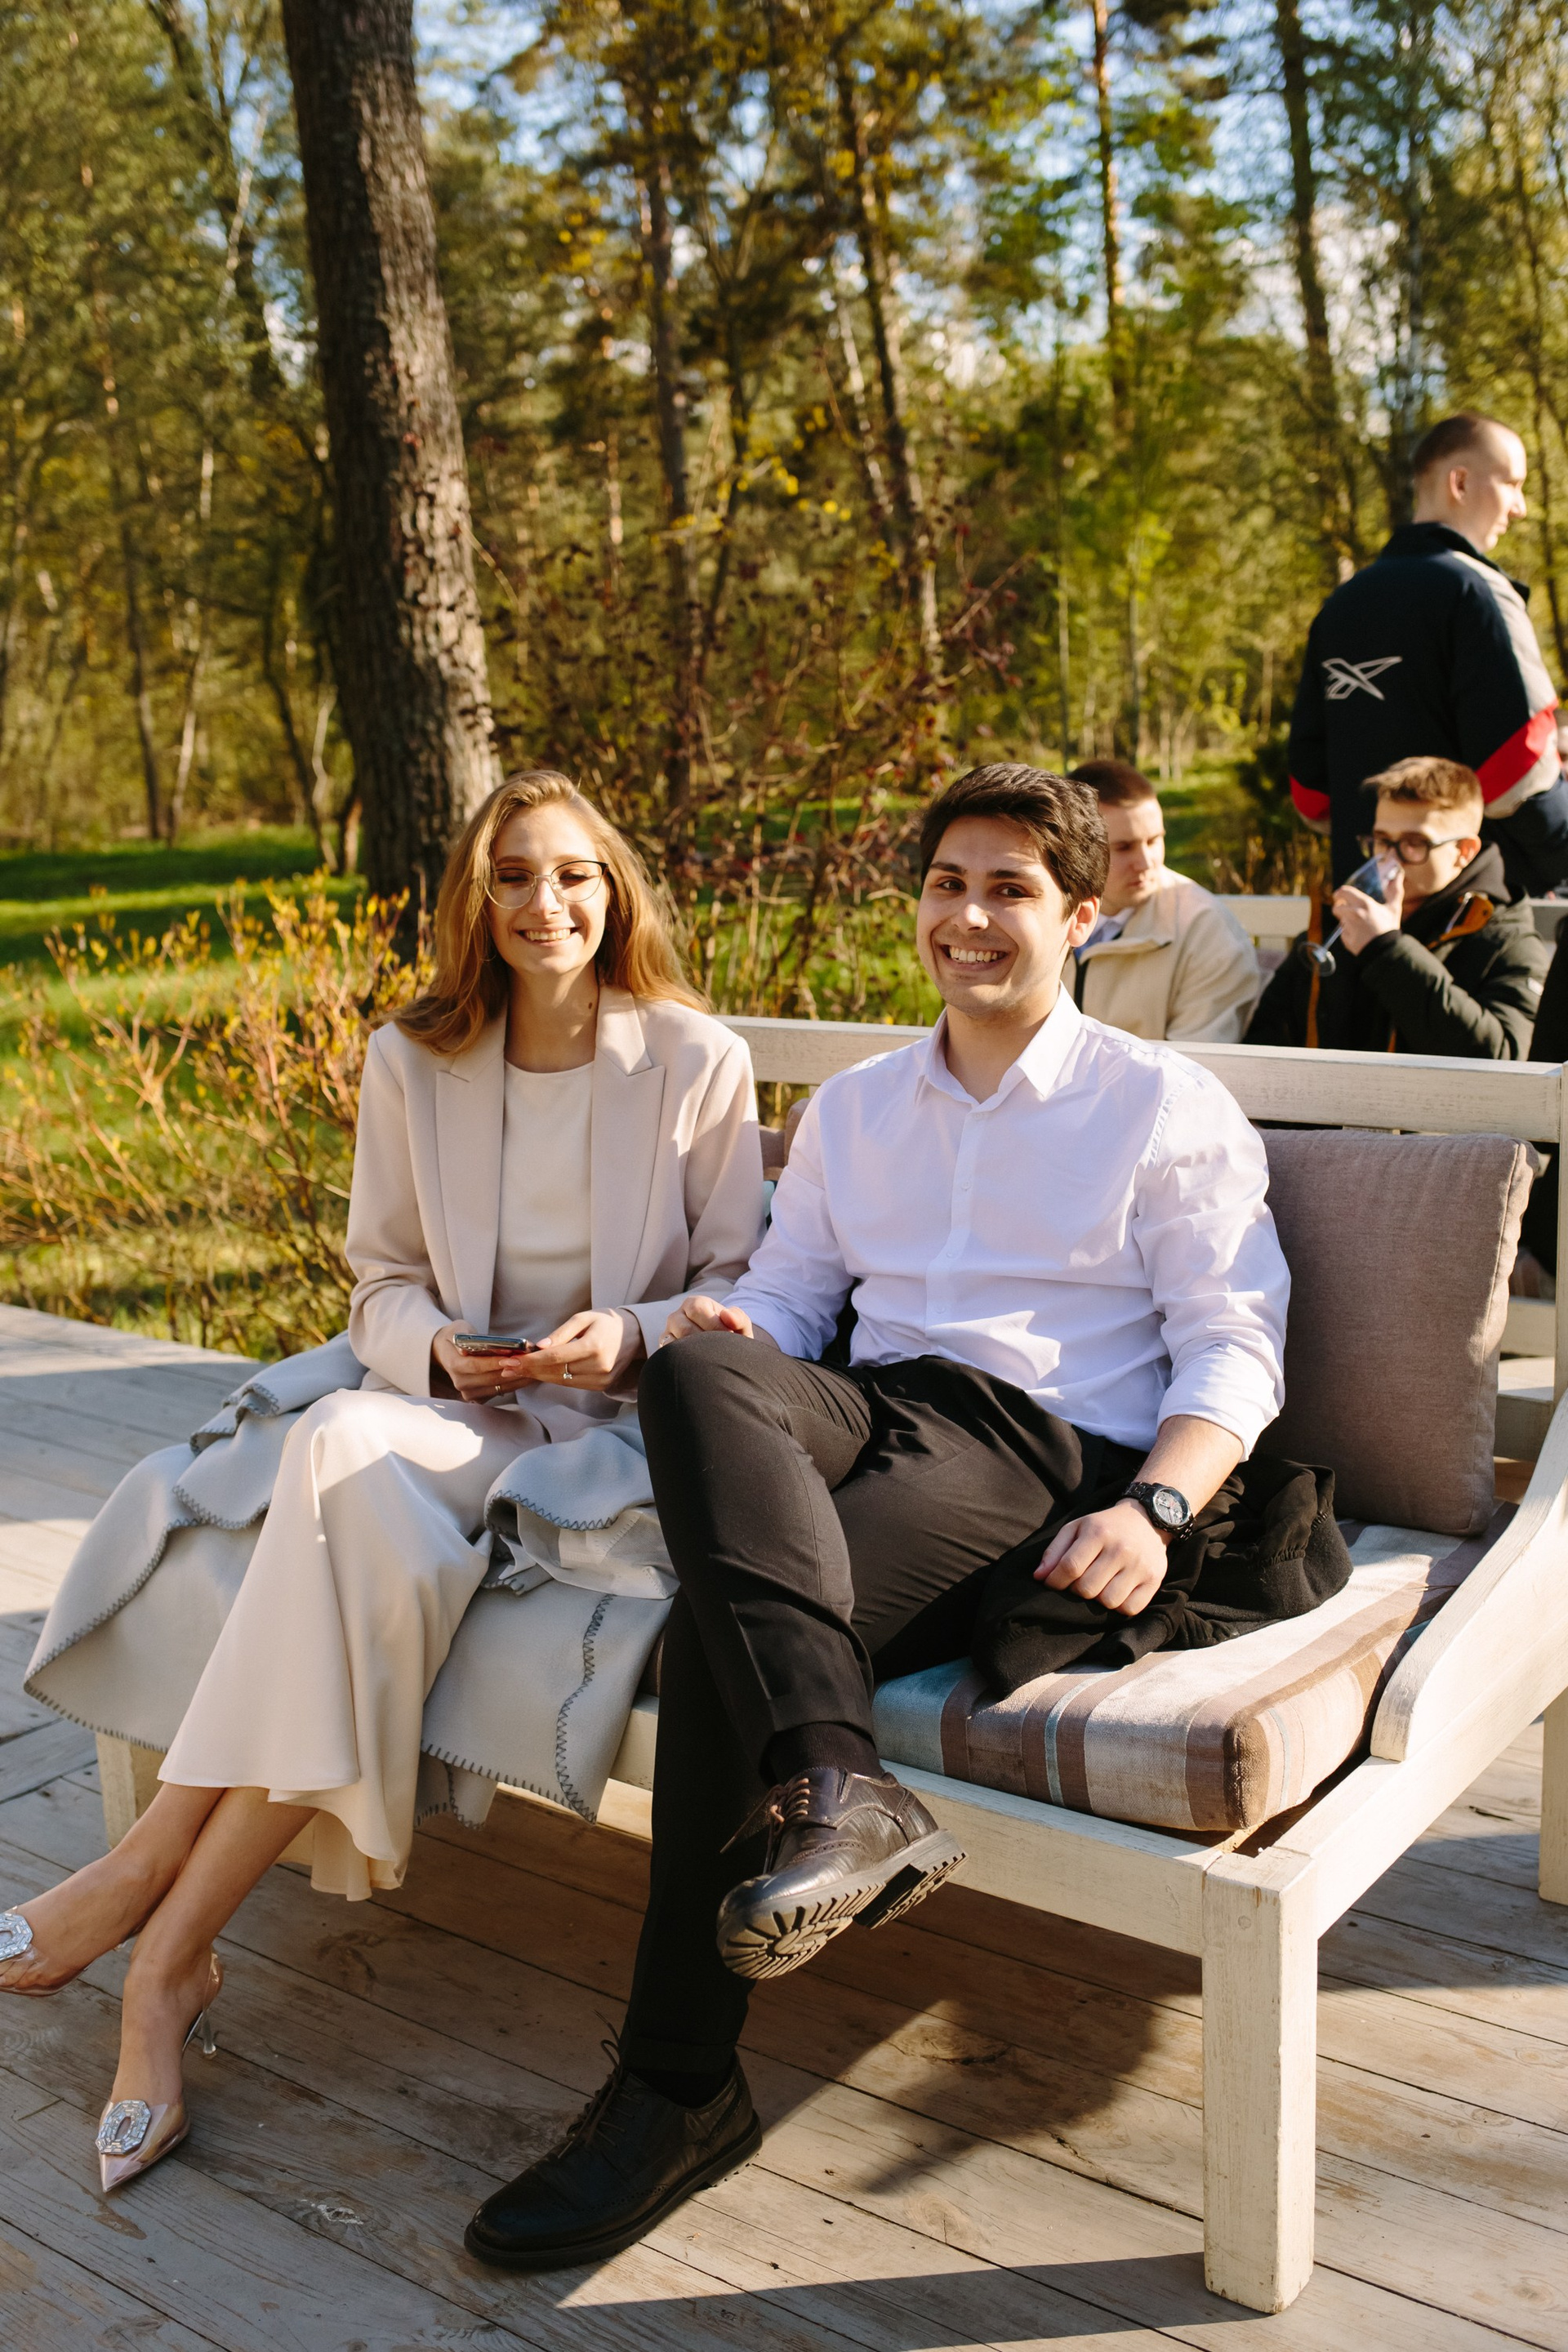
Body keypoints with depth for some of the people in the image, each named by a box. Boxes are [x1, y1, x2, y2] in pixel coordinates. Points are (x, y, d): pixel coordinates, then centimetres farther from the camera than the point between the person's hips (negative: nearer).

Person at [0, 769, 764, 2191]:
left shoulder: (696, 1061, 1)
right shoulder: (414, 1064, 9)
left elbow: (741, 1285, 3)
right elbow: (384, 1279, 13)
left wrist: (629, 1335, -15)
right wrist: (437, 1350, -8)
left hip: (624, 1427, -2)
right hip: (458, 1416, 3)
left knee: (346, 1454, -31)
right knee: (369, 1497, -35)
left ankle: (151, 1886, -22)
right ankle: (174, 1946, -24)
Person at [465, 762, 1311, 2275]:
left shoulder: (1166, 1107, 10)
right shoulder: (851, 1109, 26)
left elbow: (1233, 1351, 3)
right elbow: (789, 1295, 22)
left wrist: (1155, 1510, -17)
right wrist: (733, 1329, -5)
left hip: (1051, 1458, -4)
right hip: (873, 1424, 5)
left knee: (718, 1623, -30)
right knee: (699, 1371, -32)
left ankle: (681, 2091, -20)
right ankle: (838, 1789, -44)